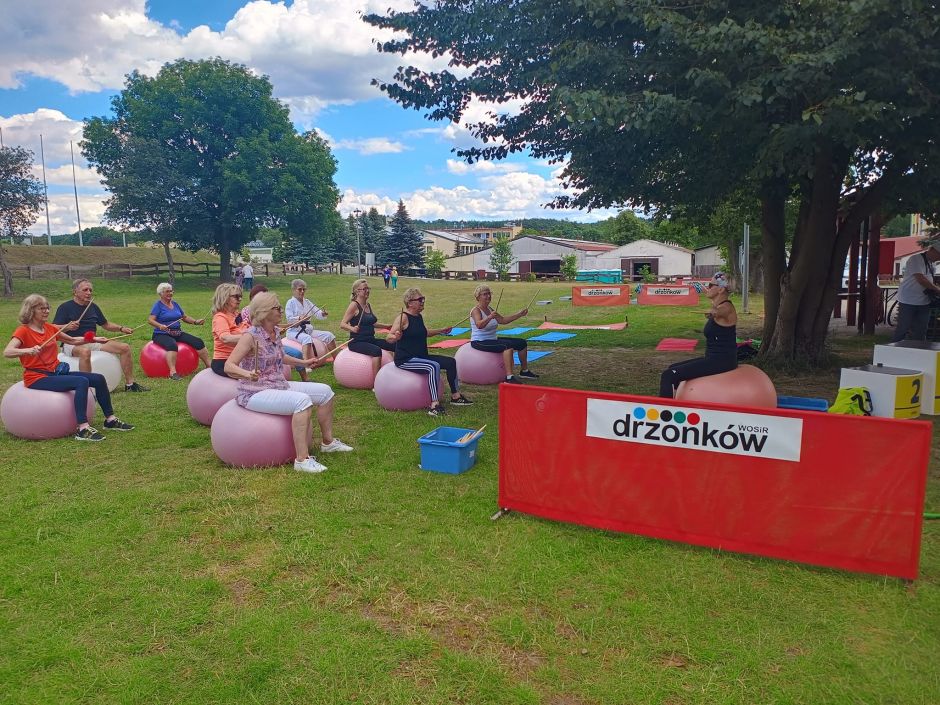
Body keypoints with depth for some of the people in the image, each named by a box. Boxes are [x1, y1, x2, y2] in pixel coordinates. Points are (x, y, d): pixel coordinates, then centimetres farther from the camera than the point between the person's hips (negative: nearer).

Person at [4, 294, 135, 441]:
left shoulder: (49, 327, 10)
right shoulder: (23, 331, -10)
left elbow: (72, 340, 19)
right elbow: (7, 352, -25)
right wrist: (28, 350, -43)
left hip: (56, 372, 8)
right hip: (37, 378, -8)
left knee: (98, 379, -1)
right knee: (82, 382, -29)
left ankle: (110, 419, 11)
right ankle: (83, 429, -30)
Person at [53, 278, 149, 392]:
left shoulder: (93, 307, 17)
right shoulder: (65, 307, -2)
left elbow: (106, 324, 26)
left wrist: (121, 329, 10)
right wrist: (67, 327, -30)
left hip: (92, 342, 7)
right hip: (72, 344, -7)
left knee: (125, 347, -7)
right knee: (85, 351, -43)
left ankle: (130, 384, -2)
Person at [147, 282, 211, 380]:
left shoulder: (175, 304, 15)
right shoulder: (158, 305, -3)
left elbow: (184, 317, 23)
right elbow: (150, 320, -15)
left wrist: (196, 322, 8)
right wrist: (160, 326, -33)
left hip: (178, 333, 6)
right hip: (162, 335, -6)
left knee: (198, 342, -11)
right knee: (172, 345, -39)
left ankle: (209, 364, -6)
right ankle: (173, 372, -46)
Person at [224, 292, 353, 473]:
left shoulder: (275, 332, 6)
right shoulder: (251, 336, -18)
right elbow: (228, 366, -24)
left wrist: (303, 362, 30)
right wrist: (248, 374, -43)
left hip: (279, 386, 9)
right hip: (255, 394, -9)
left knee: (324, 391, 4)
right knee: (302, 400, -32)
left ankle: (328, 441, 19)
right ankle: (302, 460, -30)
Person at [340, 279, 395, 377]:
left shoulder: (368, 305, 12)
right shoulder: (354, 305, -10)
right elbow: (342, 324, -14)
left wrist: (387, 326, 21)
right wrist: (352, 328, -33)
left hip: (371, 340, 8)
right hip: (357, 342, -8)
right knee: (377, 351, -35)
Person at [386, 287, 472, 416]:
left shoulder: (419, 317, 11)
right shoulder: (403, 317, -15)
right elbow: (388, 338, -22)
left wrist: (441, 331, 36)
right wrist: (396, 337, -43)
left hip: (421, 357, 9)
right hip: (405, 360, -9)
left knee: (450, 362, 6)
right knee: (434, 366, -32)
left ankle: (455, 396, 18)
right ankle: (434, 405, -34)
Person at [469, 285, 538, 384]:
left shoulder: (489, 309, 10)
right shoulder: (476, 310, -15)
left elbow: (503, 320, 17)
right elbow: (479, 325, -35)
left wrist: (519, 314, 11)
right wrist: (490, 317, -52)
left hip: (493, 339, 9)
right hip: (479, 342, -9)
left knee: (522, 343, 7)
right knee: (508, 346, -34)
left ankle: (524, 371, 23)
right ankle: (509, 377, -39)